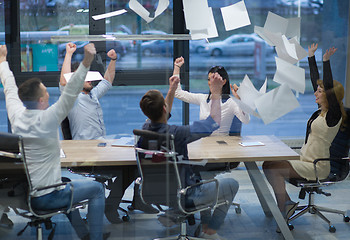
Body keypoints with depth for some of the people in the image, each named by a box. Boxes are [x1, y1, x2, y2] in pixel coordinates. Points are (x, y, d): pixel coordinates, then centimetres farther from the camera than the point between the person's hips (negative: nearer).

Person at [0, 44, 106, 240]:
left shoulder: (16, 116, -4)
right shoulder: (47, 120, -22)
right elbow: (71, 92, -29)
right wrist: (86, 62, -34)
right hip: (44, 198, -8)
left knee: (66, 183, 34)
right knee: (97, 189, 6)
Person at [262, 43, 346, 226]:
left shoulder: (334, 115, -15)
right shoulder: (321, 111, 9)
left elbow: (330, 88, -29)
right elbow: (315, 81, 15)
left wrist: (326, 61, -29)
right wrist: (311, 57, 20)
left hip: (317, 168, -9)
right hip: (306, 161, 9)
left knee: (274, 169, -18)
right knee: (268, 165, 1)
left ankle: (284, 212, -5)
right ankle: (286, 203, 6)